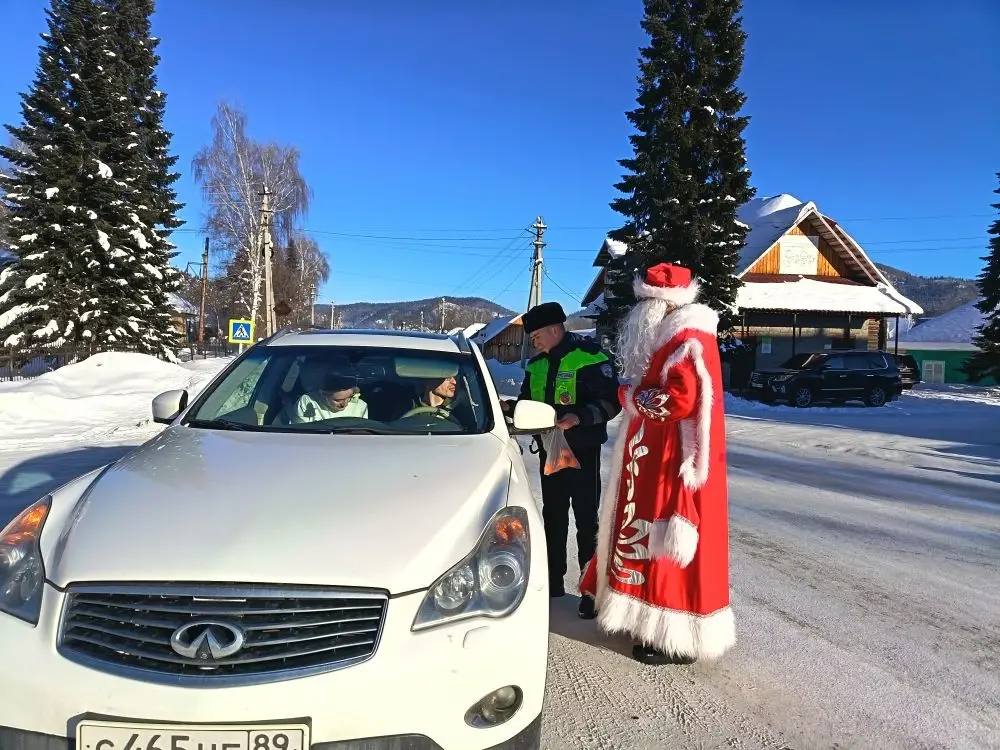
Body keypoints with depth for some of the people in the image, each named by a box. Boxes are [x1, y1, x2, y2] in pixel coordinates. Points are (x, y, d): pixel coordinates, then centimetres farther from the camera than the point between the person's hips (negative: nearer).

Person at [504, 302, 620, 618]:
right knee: (552, 517, 15)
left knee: (587, 521, 0)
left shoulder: (589, 357, -13)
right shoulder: (537, 364, 10)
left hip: (583, 451, -7)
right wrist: (508, 407, -2)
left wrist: (579, 417, -29)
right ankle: (554, 581, 29)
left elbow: (611, 401, -16)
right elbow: (528, 402, 18)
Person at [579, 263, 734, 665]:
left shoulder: (689, 341, -17)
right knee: (653, 534, 16)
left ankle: (676, 636, 8)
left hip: (675, 458, -10)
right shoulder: (670, 337, 15)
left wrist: (632, 396, -12)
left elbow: (679, 400, -27)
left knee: (669, 539, -3)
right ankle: (655, 616, 29)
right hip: (657, 454, 10)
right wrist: (636, 396, 1)